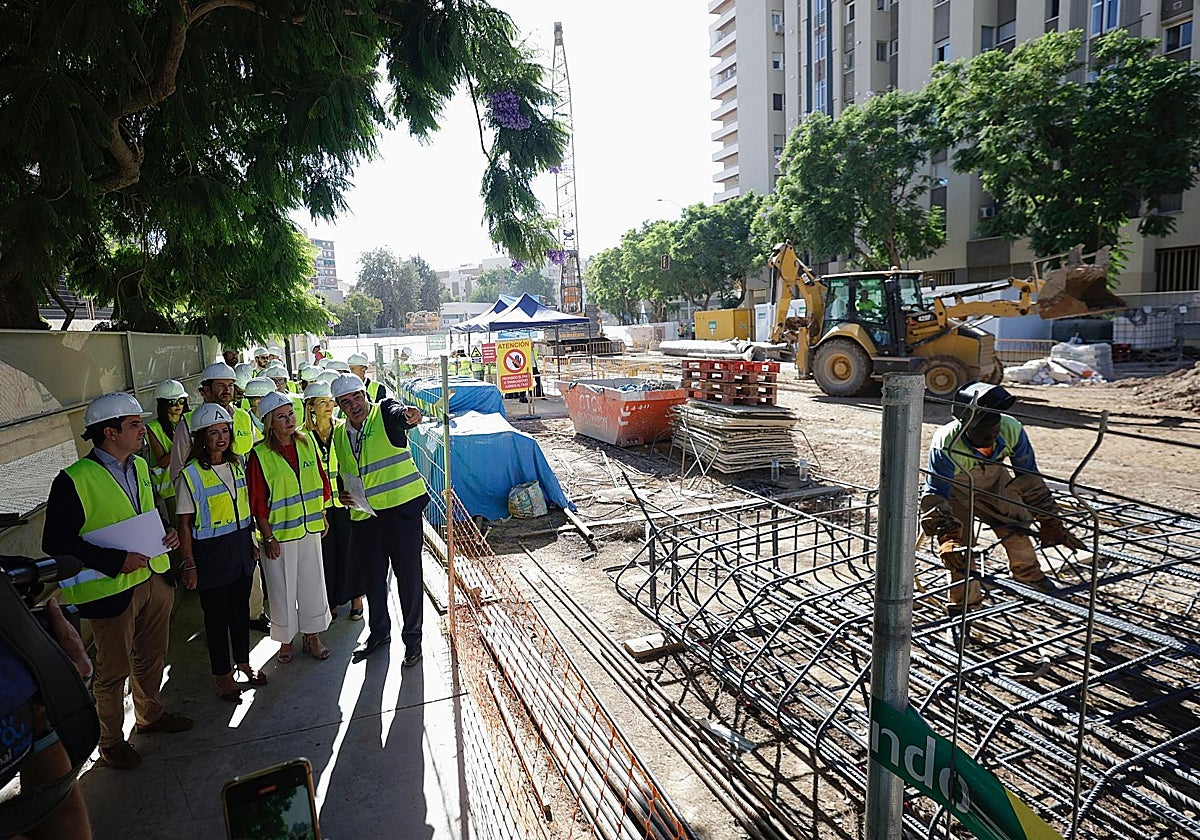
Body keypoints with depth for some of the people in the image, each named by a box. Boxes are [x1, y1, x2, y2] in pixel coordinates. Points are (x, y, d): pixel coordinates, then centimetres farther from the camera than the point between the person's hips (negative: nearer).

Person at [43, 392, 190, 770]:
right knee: (114, 670, 10)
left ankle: (150, 714, 45)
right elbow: (56, 543, -17)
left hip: (154, 578, 7)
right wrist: (116, 561, -23)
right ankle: (111, 741, 31)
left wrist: (166, 533, -1)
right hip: (111, 589, -7)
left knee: (151, 655, 23)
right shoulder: (74, 480, -19)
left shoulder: (140, 466, 6)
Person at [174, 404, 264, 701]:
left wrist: (251, 542, 15)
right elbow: (185, 524, -11)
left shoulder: (236, 465, 4)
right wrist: (189, 564, -11)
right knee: (217, 615, 8)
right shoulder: (190, 474, -13)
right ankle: (223, 674, 24)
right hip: (211, 553, -5)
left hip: (240, 547, 5)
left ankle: (243, 662, 34)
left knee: (241, 608, 17)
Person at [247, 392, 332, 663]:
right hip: (279, 533, -4)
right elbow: (258, 502, -10)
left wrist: (321, 516, 11)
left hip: (310, 529, 4)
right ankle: (285, 640, 27)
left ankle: (312, 636, 28)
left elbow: (321, 482, 10)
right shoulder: (260, 455, -11)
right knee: (283, 589, 8)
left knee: (312, 582, 12)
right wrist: (268, 537, -11)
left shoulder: (307, 443, 1)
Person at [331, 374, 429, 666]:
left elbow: (398, 413, -32)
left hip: (402, 509, -5)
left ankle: (412, 638, 22)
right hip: (364, 516, 5)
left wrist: (408, 415, -56)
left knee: (409, 577, 4)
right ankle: (379, 632, 39)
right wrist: (342, 494, 3)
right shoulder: (339, 434, 10)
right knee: (373, 577, 18)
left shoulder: (384, 413, -7)